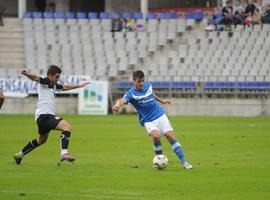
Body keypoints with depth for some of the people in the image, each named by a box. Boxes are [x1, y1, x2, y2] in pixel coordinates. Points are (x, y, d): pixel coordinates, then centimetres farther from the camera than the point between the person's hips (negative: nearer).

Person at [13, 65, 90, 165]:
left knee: (41, 140, 28)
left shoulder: (53, 85, 19)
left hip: (43, 117, 11)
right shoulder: (45, 82, -8)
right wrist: (28, 74, -51)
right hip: (44, 115, -11)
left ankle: (19, 155, 41)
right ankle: (64, 153, -38)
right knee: (66, 126, -25)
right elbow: (36, 78, -30)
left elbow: (65, 87, 37)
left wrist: (79, 86, 47)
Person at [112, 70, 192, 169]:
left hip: (160, 116, 4)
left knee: (170, 136, -10)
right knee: (156, 136, -30)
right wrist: (117, 105, -57)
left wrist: (161, 100, 37)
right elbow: (123, 100, -35)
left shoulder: (148, 85, 2)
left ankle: (184, 162, -4)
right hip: (148, 121, -4)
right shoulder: (131, 93, -14)